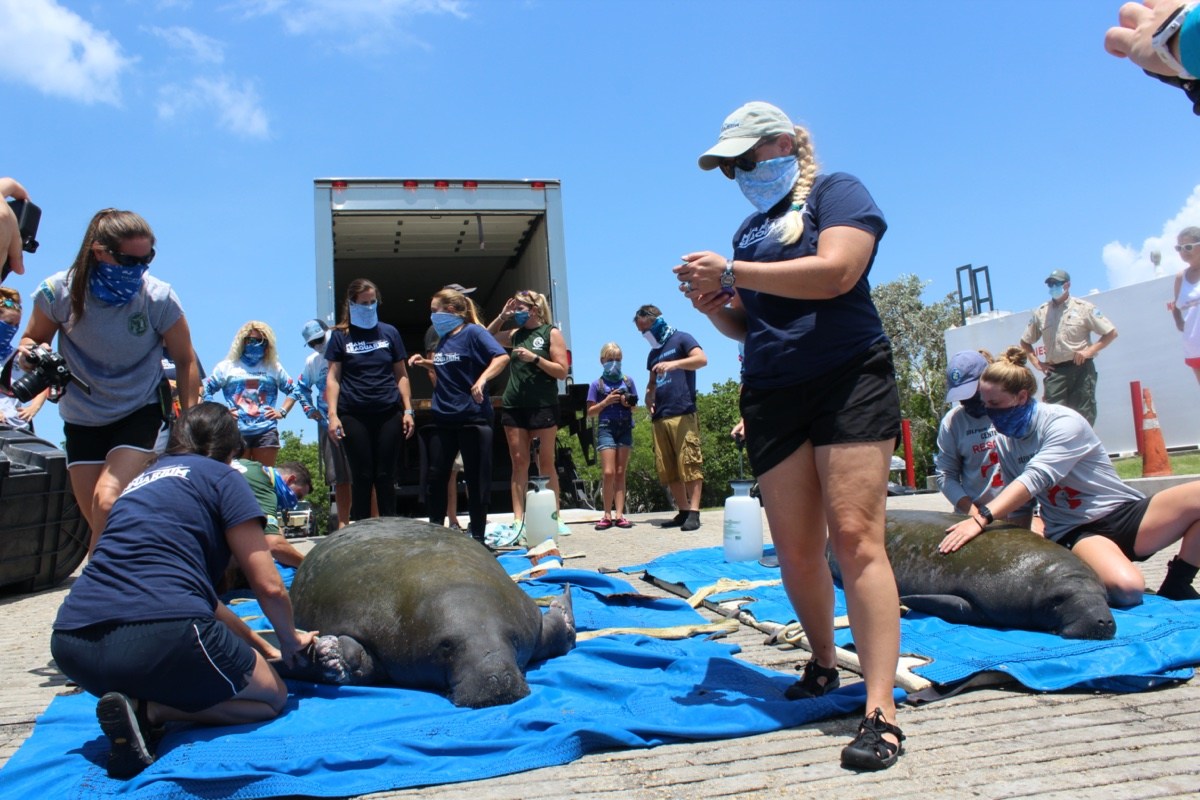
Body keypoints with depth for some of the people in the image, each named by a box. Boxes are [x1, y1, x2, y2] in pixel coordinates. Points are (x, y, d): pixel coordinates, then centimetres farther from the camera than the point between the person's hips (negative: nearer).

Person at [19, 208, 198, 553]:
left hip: (139, 413, -3)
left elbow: (185, 361, -7)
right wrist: (29, 355, -21)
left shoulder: (159, 298, -19)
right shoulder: (58, 292, -15)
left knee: (108, 503, -22)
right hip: (82, 417, 3)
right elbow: (34, 340, 3)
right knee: (100, 525, 7)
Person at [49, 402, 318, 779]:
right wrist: (289, 640, 23)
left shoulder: (142, 480, 28)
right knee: (272, 697, 15)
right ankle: (150, 710, -6)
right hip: (160, 636, -7)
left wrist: (260, 644, 40)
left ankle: (138, 703, 1)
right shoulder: (221, 477, 8)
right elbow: (268, 586, 2)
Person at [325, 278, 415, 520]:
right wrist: (332, 414, -8)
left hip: (389, 413, 1)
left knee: (385, 475, 5)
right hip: (354, 416, -1)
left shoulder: (389, 332, 9)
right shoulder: (340, 335, 5)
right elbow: (333, 377, 2)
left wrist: (408, 410, 4)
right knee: (362, 476, 3)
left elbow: (401, 375, 11)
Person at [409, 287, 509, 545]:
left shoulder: (472, 332, -9)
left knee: (476, 478, 1)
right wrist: (425, 363, 13)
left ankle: (477, 535, 11)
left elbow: (502, 356, -21)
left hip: (473, 417, -8)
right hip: (444, 417, 8)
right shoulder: (443, 339, 14)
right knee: (436, 475, 10)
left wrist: (481, 380, -32)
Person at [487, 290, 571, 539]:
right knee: (519, 462, 1)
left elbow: (562, 371, -5)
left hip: (542, 406, -4)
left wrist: (534, 358, -14)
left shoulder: (551, 333, 1)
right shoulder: (516, 334, 13)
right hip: (513, 405, 4)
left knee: (546, 463, 0)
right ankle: (518, 520, 1)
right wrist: (501, 318, 12)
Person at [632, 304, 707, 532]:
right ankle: (683, 511, 9)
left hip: (683, 415, -7)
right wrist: (648, 397, 13)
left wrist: (674, 364, -25)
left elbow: (702, 359, -12)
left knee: (690, 465, -10)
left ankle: (694, 512, -11)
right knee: (667, 470, 4)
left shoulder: (680, 339, 4)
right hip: (659, 418, 8)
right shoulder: (652, 354, 25)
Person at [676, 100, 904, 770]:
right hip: (771, 396, 6)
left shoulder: (836, 191, 3)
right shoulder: (751, 228, 22)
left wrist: (731, 273, -15)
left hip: (848, 380, -6)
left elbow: (835, 271, -16)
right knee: (797, 550, 4)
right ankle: (824, 661, 26)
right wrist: (714, 306, 2)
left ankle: (882, 712, -13)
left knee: (855, 537, -14)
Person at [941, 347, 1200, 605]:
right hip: (1075, 533, 1)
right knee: (1125, 587, -34)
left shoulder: (1064, 423, -13)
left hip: (1126, 514, -1)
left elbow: (1035, 478, -30)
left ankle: (1177, 584, -8)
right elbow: (1018, 502, 8)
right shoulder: (1004, 441, 5)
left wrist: (982, 517, -42)